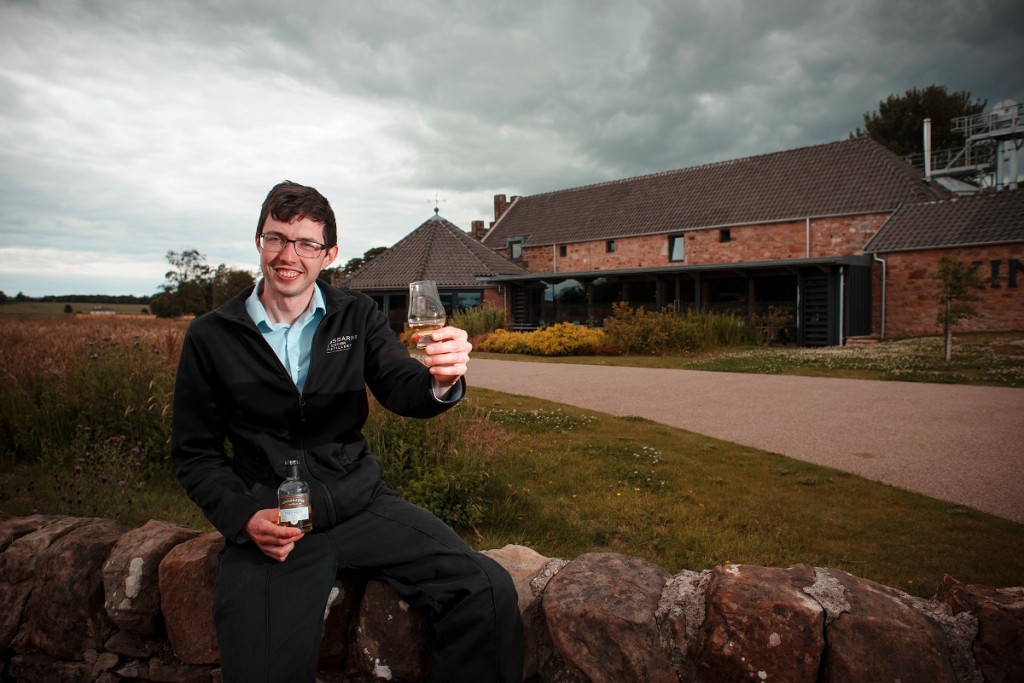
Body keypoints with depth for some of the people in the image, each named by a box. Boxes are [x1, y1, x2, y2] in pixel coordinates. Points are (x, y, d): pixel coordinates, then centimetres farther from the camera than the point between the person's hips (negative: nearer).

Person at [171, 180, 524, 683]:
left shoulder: (358, 316, 6)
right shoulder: (210, 337, 2)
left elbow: (401, 393, -7)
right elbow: (193, 453, 7)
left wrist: (441, 381, -30)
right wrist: (243, 517, -10)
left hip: (362, 503, 2)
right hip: (272, 524, -1)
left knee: (489, 592, -17)